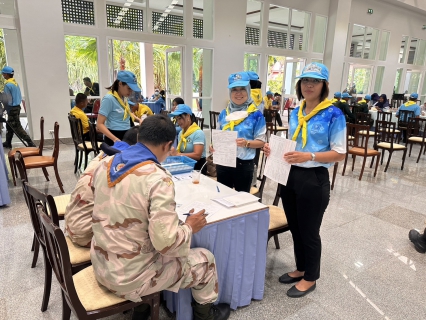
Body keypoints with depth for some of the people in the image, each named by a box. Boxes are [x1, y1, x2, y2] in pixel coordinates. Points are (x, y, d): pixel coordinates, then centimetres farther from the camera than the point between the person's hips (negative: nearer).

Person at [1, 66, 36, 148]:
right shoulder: (15, 83, 10)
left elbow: (7, 100, -17)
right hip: (17, 106, 9)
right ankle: (8, 143, 29)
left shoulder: (7, 85, -17)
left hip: (12, 109, -9)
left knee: (17, 128, -6)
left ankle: (30, 143, -9)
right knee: (9, 126, 19)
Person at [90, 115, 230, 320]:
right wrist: (189, 227, -8)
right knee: (205, 259, 12)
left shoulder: (105, 166, -3)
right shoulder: (158, 179, -26)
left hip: (101, 265, 7)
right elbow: (166, 243, -28)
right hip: (129, 277, -7)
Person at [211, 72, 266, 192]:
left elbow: (261, 141, -6)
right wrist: (214, 147, -5)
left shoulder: (256, 115, -6)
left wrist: (246, 143, -24)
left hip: (244, 164, -4)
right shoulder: (224, 113, 7)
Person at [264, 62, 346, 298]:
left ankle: (310, 278, 32)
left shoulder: (333, 114, -11)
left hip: (314, 179, -6)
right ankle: (300, 268, 41)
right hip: (290, 175, 7)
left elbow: (339, 154, -14)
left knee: (309, 231, 9)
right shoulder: (295, 113, 8)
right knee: (295, 228, 19)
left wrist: (309, 156, -28)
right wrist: (274, 149, -4)